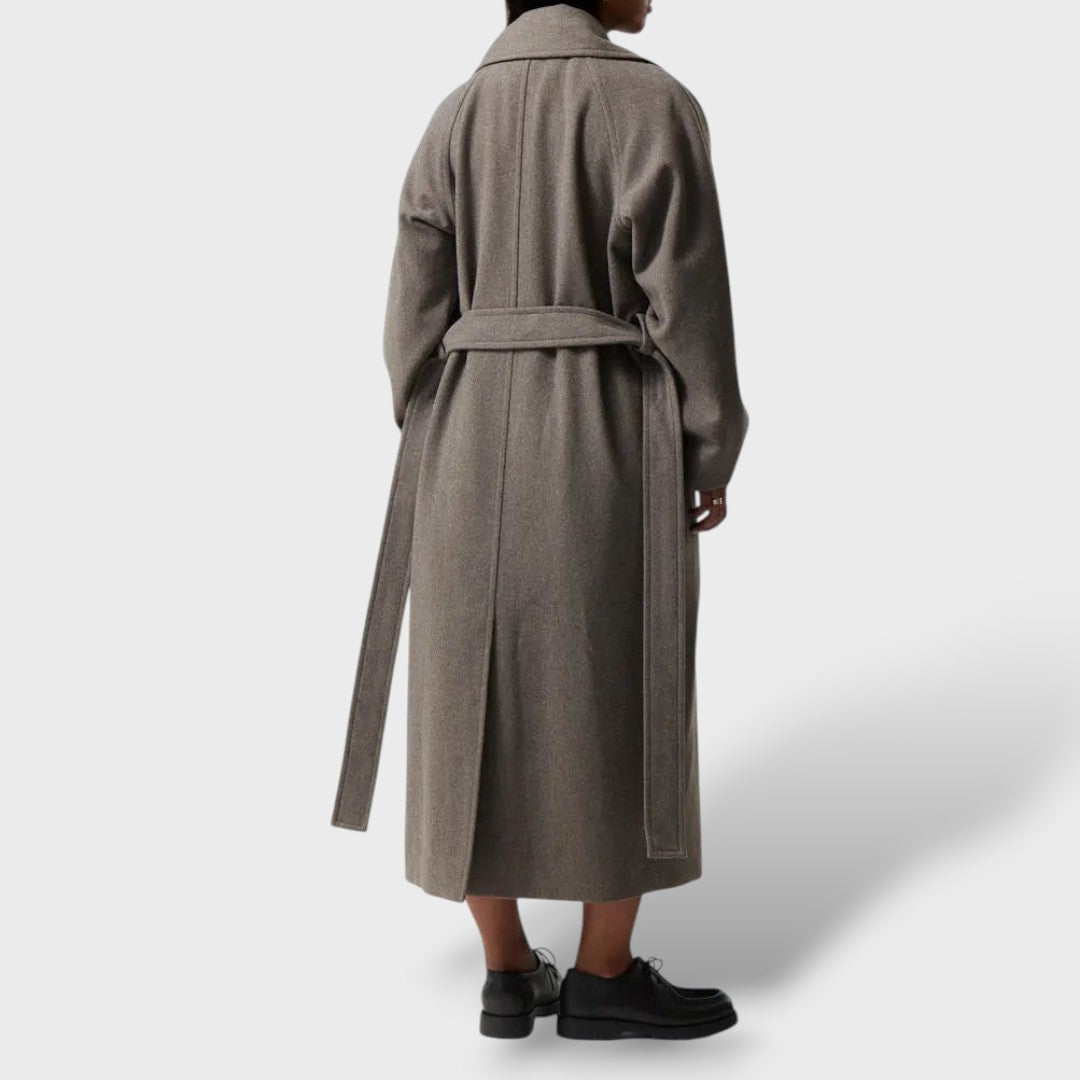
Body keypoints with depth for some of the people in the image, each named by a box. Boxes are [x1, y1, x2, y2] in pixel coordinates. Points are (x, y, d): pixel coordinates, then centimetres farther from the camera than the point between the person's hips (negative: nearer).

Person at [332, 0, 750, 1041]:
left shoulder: (452, 121, 7)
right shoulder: (653, 104, -8)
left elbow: (419, 320, 4)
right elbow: (688, 306, -10)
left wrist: (440, 461, 12)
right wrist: (713, 455, 1)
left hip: (478, 438, 5)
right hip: (607, 448, -5)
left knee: (485, 714, 10)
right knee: (627, 716, 6)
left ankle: (508, 975, 18)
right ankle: (602, 979, 15)